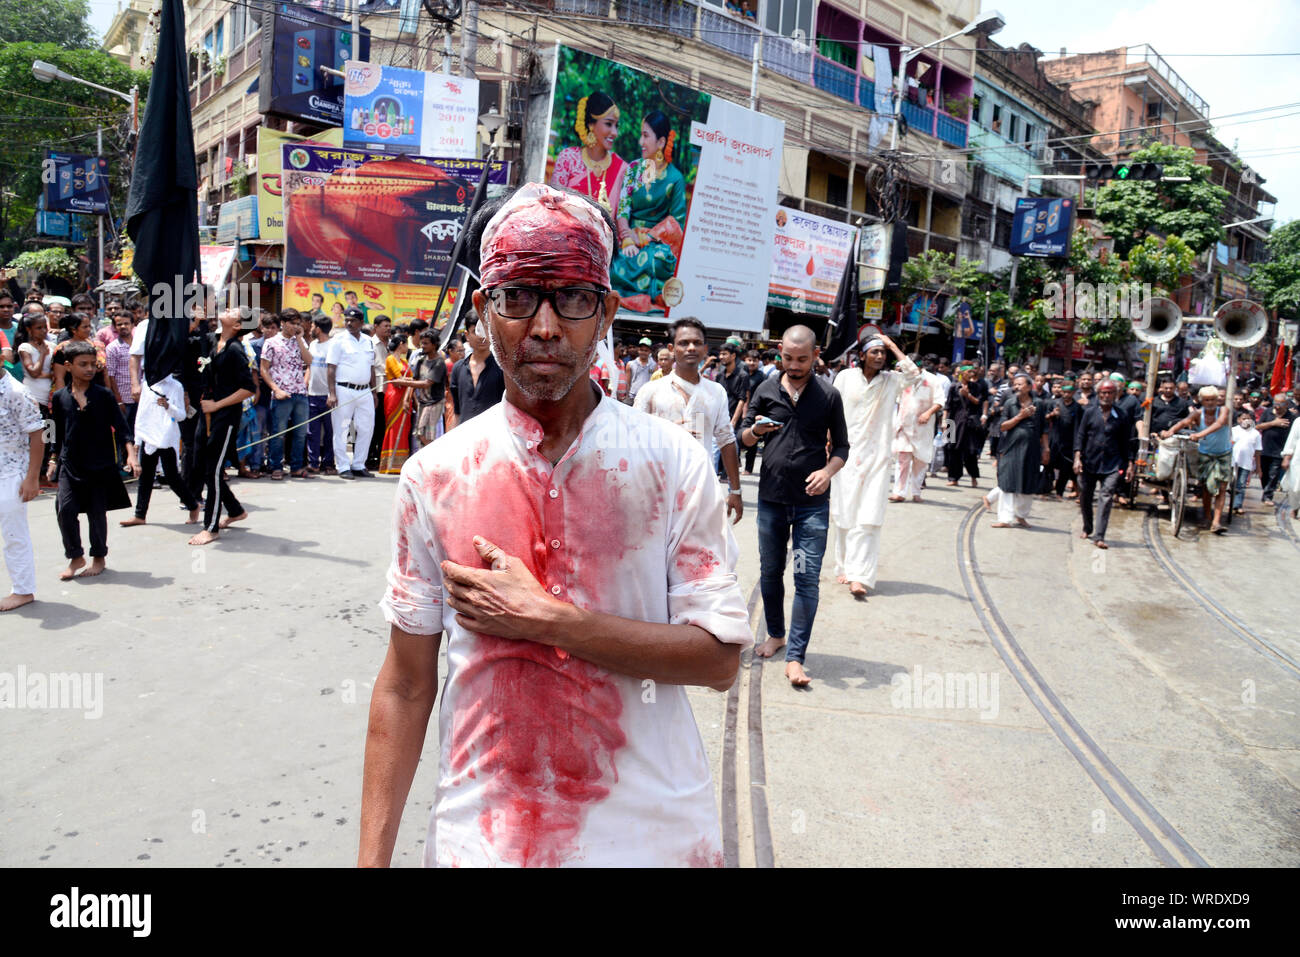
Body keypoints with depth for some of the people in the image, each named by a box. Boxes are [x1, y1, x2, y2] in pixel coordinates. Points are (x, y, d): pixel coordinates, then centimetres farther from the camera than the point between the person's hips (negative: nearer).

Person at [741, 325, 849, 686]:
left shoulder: (829, 396, 2)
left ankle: (795, 657, 0)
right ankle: (776, 633, 34)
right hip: (771, 498, 2)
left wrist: (828, 471, -14)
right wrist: (756, 430, -13)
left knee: (807, 578, -6)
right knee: (770, 571, 13)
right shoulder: (766, 390, 5)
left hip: (812, 503, -2)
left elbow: (841, 446, 7)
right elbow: (744, 436, 11)